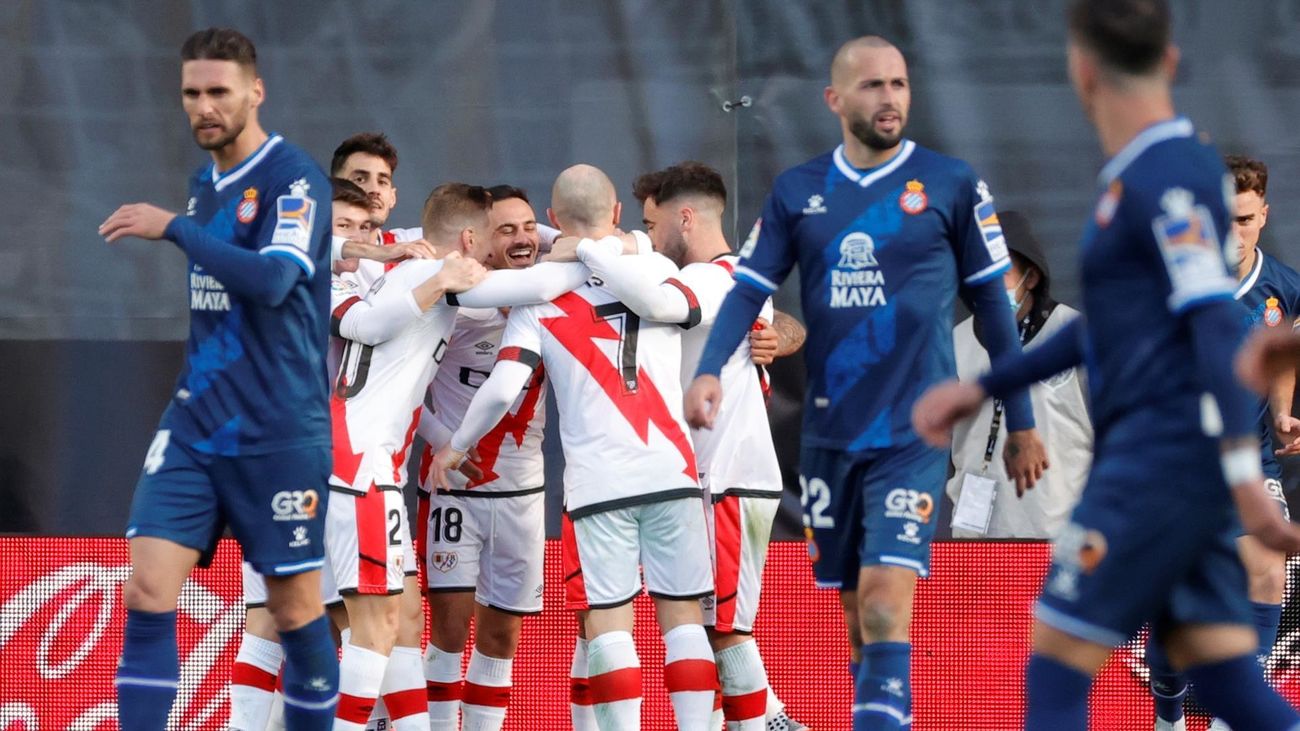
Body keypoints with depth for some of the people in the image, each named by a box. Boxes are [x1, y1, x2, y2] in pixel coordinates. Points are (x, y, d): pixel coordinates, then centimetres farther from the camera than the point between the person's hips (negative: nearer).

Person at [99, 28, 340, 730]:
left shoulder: (294, 179, -11)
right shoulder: (205, 181, 12)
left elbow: (271, 281, -26)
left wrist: (174, 228, -26)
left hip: (278, 434, -6)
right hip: (194, 427, 6)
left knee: (294, 608, 3)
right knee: (147, 592, -8)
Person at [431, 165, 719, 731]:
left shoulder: (540, 293, 0)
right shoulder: (658, 270, 5)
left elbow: (503, 387, -6)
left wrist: (456, 447, 8)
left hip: (598, 482, -2)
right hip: (672, 471, 2)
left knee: (608, 619, 1)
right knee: (682, 612, 6)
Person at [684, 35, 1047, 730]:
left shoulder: (950, 184, 0)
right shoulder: (797, 191, 7)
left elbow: (992, 304, 5)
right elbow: (749, 289, 2)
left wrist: (1021, 424, 6)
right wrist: (709, 371, -16)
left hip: (912, 433, -4)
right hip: (828, 433, 4)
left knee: (885, 600, -17)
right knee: (855, 613, 10)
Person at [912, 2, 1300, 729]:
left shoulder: (1166, 178, -12)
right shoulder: (1138, 175, 18)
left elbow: (1216, 323, -21)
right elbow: (1109, 327, 28)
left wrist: (1242, 469, -28)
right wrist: (983, 388, 29)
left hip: (1162, 456, -9)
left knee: (1055, 667, -4)